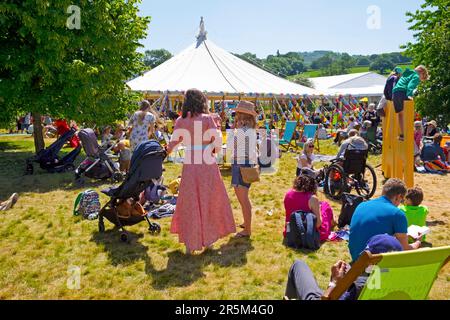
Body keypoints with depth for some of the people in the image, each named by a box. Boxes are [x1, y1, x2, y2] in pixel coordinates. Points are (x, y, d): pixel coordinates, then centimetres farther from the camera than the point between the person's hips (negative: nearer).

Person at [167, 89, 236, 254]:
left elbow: (173, 143, 2)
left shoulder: (181, 121, -1)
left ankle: (190, 244, 17)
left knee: (190, 204, 11)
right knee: (209, 201, 14)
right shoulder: (207, 119, -5)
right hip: (207, 165, -1)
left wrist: (168, 149, 23)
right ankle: (208, 236, 25)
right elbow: (217, 140, -10)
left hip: (189, 166, 1)